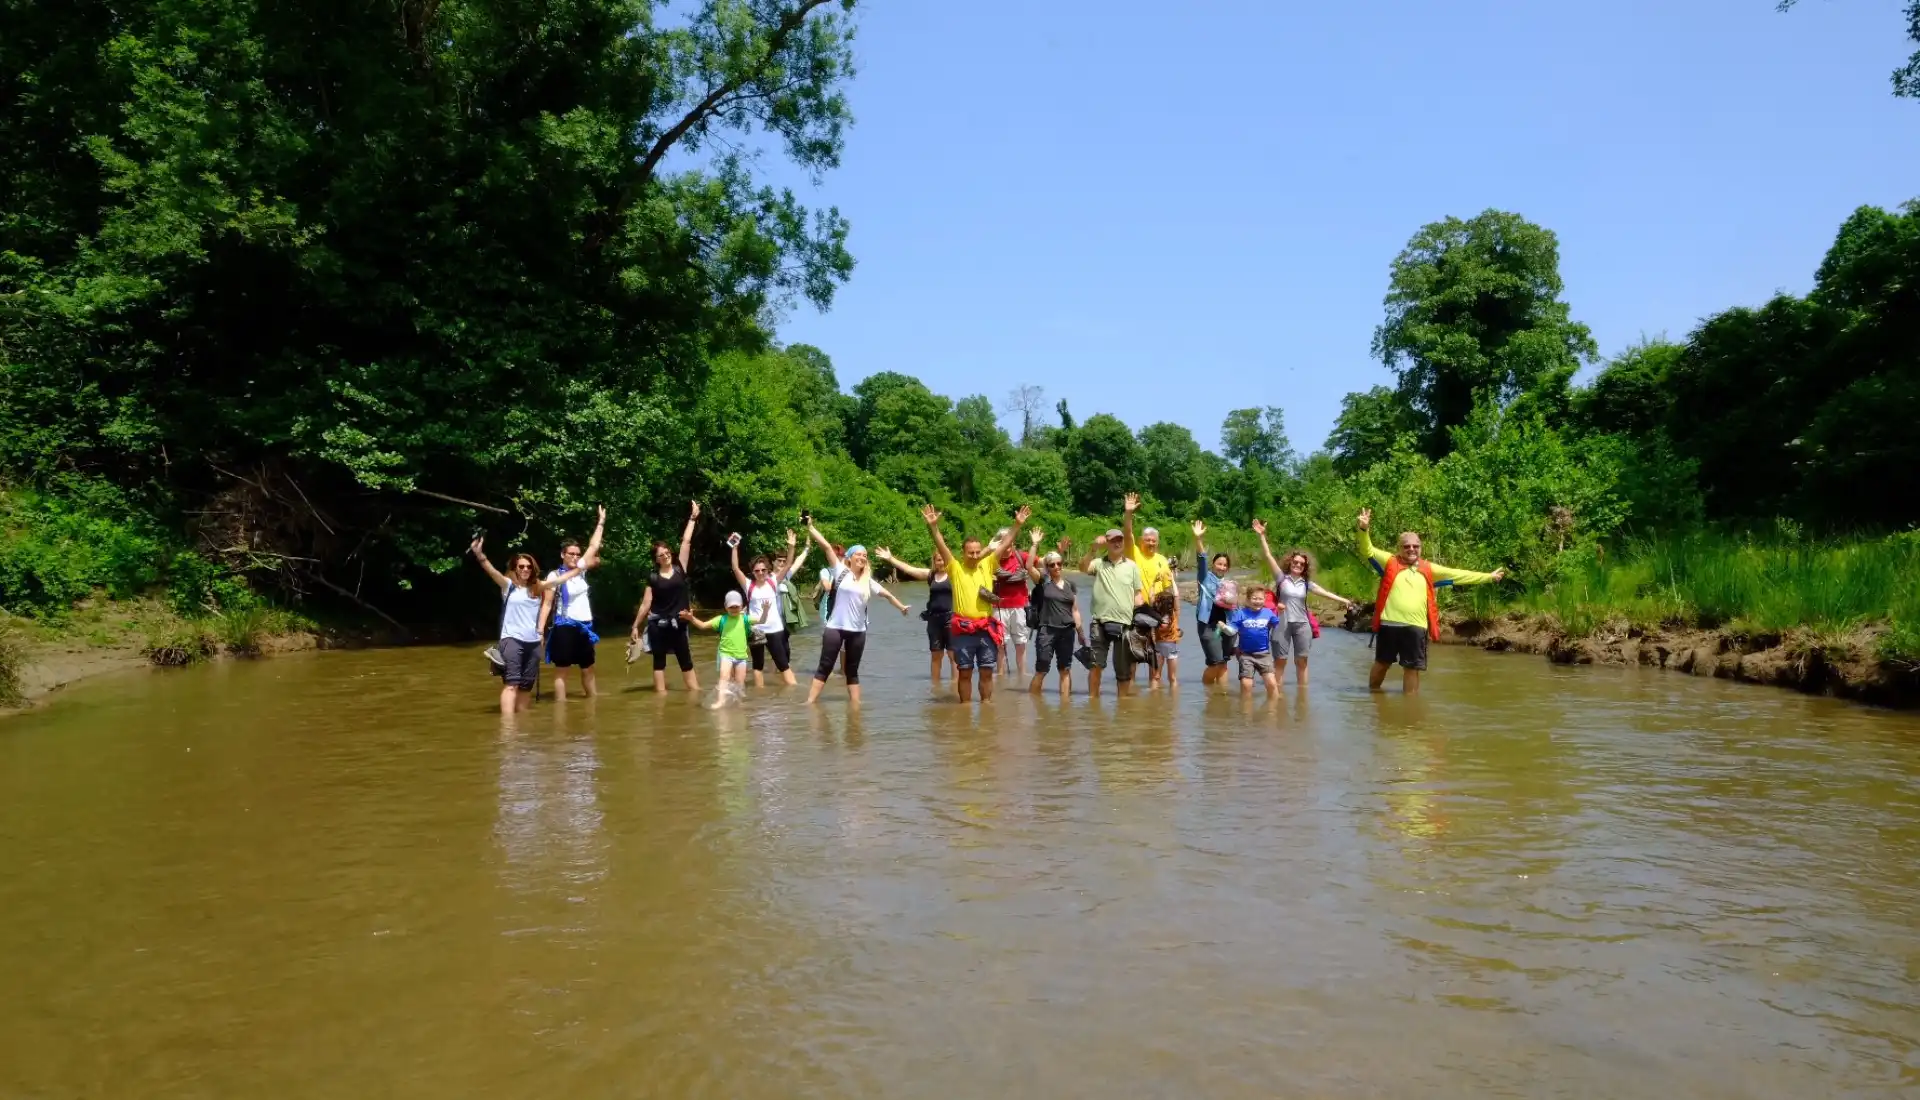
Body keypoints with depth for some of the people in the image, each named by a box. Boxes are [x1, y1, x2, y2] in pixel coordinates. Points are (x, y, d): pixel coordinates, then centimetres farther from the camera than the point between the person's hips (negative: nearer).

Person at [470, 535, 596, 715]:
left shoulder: (538, 587, 11)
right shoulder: (508, 585, 0)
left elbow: (559, 579, 17)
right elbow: (492, 572, -17)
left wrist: (581, 566, 16)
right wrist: (479, 555, -35)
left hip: (533, 642, 5)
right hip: (512, 639, -5)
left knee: (526, 686, 9)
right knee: (511, 683, -16)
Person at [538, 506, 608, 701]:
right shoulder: (555, 576, -9)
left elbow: (593, 546, 12)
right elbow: (547, 604, -11)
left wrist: (601, 522, 12)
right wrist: (540, 630, -18)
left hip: (584, 626, 6)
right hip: (564, 627, -6)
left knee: (588, 670, 14)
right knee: (561, 671, 0)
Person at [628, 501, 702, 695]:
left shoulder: (680, 569, 2)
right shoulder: (653, 579, 0)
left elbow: (686, 542, 0)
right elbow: (646, 603, 2)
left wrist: (692, 518, 0)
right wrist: (635, 626, 0)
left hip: (678, 624, 1)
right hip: (657, 625, -1)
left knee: (686, 660, 7)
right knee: (659, 661, 6)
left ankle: (696, 691, 9)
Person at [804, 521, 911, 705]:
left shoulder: (867, 581, 10)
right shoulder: (840, 572, -1)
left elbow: (887, 594, 20)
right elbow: (826, 546, -5)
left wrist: (901, 607, 20)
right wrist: (810, 527, -10)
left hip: (858, 631, 3)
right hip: (835, 628, -3)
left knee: (852, 670, 10)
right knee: (825, 667, -2)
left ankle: (856, 705, 11)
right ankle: (809, 702, -3)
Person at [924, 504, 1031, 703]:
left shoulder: (987, 565, 7)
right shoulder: (956, 568, 0)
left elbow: (1005, 544, 3)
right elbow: (941, 546, -11)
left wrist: (1018, 525, -5)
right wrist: (933, 526, -24)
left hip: (986, 628, 2)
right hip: (964, 629, -2)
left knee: (987, 672, 8)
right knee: (964, 672, 6)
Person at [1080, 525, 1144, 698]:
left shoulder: (1132, 566, 7)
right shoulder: (1098, 563, 4)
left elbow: (1137, 593, 8)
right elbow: (1083, 568, -17)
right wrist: (1093, 549, -27)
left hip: (1124, 623, 1)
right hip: (1100, 622, -1)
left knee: (1124, 668, 8)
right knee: (1095, 664, -2)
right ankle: (1093, 698, 8)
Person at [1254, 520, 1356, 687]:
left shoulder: (1306, 583, 8)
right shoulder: (1281, 578, -1)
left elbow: (1324, 592, 0)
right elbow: (1268, 556, -7)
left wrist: (1343, 600, -13)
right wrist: (1262, 536, -15)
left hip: (1302, 625, 3)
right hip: (1283, 624, -3)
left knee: (1301, 661, 8)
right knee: (1280, 661, 1)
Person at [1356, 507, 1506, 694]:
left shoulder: (1428, 569, 13)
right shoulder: (1390, 562, 5)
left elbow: (1458, 575, 18)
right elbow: (1367, 551, -3)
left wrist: (1488, 576, 20)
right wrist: (1364, 529, -21)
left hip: (1416, 627, 2)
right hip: (1389, 624, -2)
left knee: (1412, 668, 8)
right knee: (1382, 663, 9)